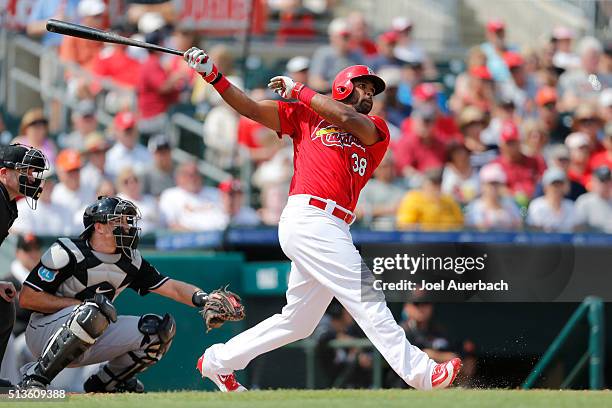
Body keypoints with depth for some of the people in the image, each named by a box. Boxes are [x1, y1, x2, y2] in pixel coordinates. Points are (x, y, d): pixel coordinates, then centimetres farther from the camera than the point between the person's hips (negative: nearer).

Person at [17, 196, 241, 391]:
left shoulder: (130, 261, 3)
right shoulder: (67, 253, -17)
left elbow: (172, 287, 2)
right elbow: (26, 298, -19)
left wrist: (202, 298, -20)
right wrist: (84, 304, -23)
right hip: (43, 334, -7)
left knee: (160, 328, -5)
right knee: (92, 313, -38)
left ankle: (103, 381, 8)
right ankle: (36, 376, -27)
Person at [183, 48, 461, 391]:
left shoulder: (377, 130, 18)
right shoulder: (305, 115, 12)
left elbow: (347, 119, -3)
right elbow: (251, 108, 9)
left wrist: (298, 90, 4)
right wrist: (213, 75, -1)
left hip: (333, 230, 6)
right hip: (309, 218, -6)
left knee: (297, 322, 13)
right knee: (367, 298, -15)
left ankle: (217, 361, 25)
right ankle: (419, 373, -21)